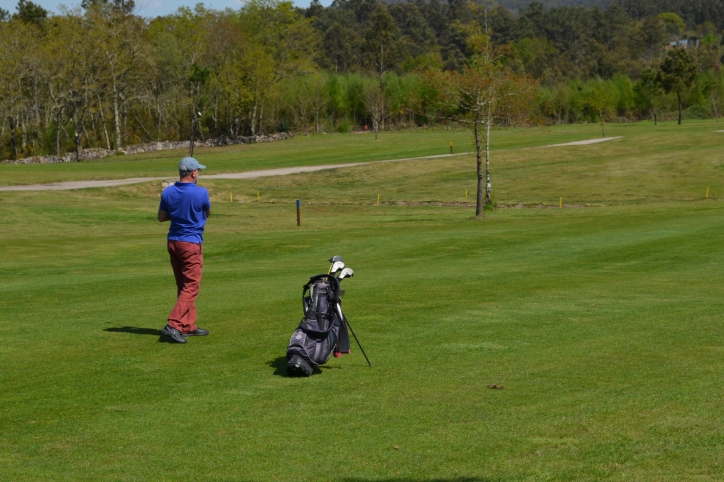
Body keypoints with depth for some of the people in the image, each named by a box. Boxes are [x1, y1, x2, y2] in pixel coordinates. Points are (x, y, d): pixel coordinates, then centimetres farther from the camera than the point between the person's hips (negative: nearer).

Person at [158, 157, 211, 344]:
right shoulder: (201, 193, -13)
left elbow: (161, 217, 9)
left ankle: (189, 326, 20)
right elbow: (207, 213, 5)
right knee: (190, 288, -4)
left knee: (184, 287, 15)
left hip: (173, 242, 6)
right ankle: (173, 325, -16)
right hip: (191, 244, -6)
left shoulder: (168, 192, 0)